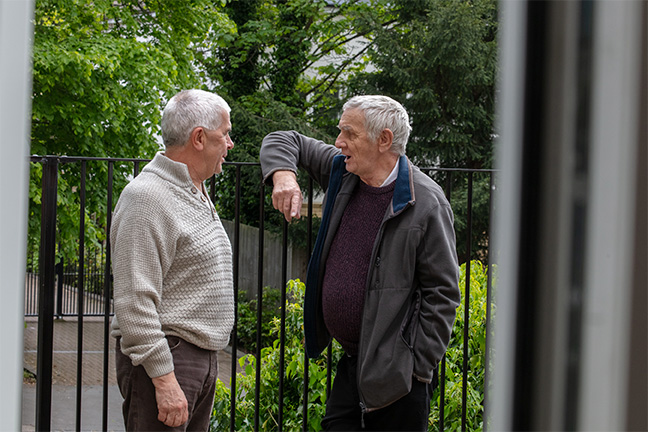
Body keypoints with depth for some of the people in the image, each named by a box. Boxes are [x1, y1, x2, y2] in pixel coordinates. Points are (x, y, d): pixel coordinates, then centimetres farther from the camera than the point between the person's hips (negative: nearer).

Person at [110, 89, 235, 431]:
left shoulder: (195, 193, 18)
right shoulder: (147, 197, -16)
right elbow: (134, 301, -22)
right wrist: (163, 379, -24)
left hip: (203, 360, 10)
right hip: (162, 357, -10)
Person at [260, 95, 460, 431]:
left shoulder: (426, 203, -12)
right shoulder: (342, 172, 6)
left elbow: (443, 294, -12)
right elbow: (282, 141, 19)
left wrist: (419, 366, -14)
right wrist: (282, 174, -3)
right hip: (350, 365, 7)